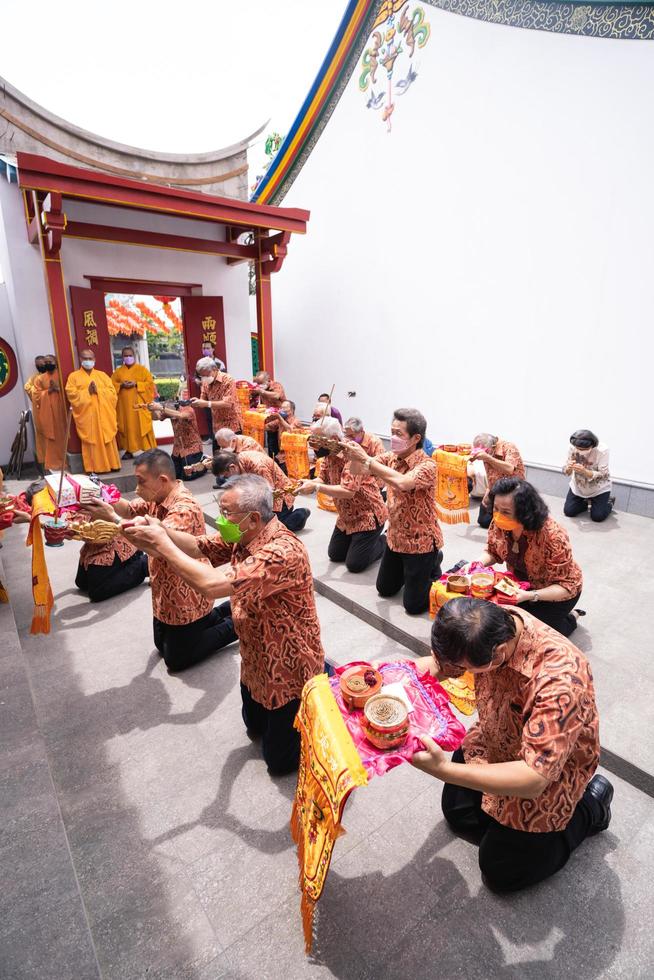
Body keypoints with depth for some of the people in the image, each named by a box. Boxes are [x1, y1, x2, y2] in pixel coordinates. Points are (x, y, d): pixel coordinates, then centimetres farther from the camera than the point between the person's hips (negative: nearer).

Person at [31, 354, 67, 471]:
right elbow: (36, 396, 2)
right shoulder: (39, 378, 10)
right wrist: (49, 390, -10)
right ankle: (53, 462, 8)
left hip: (60, 410, -1)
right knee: (50, 437, 1)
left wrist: (58, 388, -14)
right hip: (47, 413, 1)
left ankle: (64, 461, 9)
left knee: (62, 436, 0)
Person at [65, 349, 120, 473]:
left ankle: (111, 464, 8)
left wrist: (98, 390, -10)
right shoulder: (74, 376, 9)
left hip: (103, 414, 2)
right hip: (86, 415, -1)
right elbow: (72, 394, -3)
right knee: (91, 440, -2)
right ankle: (94, 467, 2)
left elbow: (112, 392, 4)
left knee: (107, 439, 1)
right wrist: (87, 392, -12)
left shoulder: (102, 375, 14)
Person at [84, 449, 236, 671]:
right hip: (166, 594, 9)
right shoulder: (158, 497, -2)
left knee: (176, 660, 7)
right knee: (162, 646, 25)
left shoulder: (185, 509, -31)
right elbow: (130, 509, -2)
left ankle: (234, 625, 16)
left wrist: (112, 518, -39)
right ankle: (223, 612, 29)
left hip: (186, 600, -9)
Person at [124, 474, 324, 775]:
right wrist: (161, 531, -22)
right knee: (256, 728, 30)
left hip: (290, 671, -8)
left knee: (279, 761, 11)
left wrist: (161, 544, -33)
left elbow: (211, 584, -43)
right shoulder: (243, 538, -8)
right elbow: (198, 546, -3)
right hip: (256, 662, 9)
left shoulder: (283, 552, -37)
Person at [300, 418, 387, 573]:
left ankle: (385, 542, 19)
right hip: (346, 516, 9)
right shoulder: (328, 454, -2)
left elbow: (348, 491, -34)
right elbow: (323, 479, 1)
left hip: (368, 515, -9)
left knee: (354, 565, -3)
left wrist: (316, 487, -34)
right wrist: (308, 483, -20)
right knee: (334, 555, 17)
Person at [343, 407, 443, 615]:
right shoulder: (391, 457, -3)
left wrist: (366, 459, -39)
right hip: (395, 536, 7)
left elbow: (402, 482, -42)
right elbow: (357, 471, -10)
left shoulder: (427, 465, -23)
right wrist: (353, 456, -32)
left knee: (414, 605, 4)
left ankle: (433, 565, 26)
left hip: (421, 541, -6)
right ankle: (411, 570, 41)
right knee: (385, 589, 21)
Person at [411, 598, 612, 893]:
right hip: (493, 742, 6)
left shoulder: (560, 682, -44)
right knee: (456, 812, 20)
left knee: (499, 872, 11)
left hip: (547, 776, -6)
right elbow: (441, 664, -9)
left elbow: (534, 779, -41)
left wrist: (443, 769, -48)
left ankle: (590, 807, 20)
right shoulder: (489, 625, -25)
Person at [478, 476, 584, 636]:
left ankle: (571, 619, 14)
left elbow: (566, 586, -28)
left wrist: (531, 596, -43)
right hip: (522, 583, 5)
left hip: (557, 592, -5)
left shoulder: (553, 536, -36)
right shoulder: (499, 523, -21)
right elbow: (492, 552, -2)